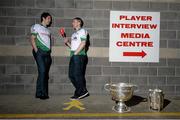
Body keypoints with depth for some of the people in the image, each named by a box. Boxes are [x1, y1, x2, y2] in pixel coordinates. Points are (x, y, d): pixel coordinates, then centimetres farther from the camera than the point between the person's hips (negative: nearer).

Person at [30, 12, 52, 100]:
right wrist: (36, 51, -11)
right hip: (40, 52, -6)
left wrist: (49, 51, 9)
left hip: (47, 53, 6)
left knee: (45, 73, 4)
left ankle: (44, 93, 9)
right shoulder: (36, 26, 5)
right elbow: (32, 39, -2)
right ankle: (40, 93, -9)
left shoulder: (47, 30, 24)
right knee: (42, 71, -15)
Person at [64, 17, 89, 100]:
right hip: (73, 56, 9)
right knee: (71, 75, 7)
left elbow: (83, 43, -11)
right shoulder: (74, 34, 26)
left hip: (79, 56, -9)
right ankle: (83, 92, 17)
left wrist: (75, 53, -14)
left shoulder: (82, 31, 1)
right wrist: (67, 42, 7)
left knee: (77, 74, -9)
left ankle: (79, 93, 4)